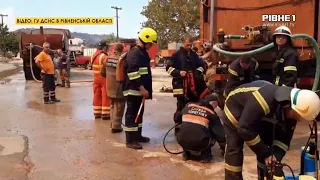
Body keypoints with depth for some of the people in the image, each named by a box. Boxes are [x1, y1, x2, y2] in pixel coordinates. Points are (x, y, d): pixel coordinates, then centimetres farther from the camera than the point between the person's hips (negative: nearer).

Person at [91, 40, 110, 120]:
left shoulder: (93, 56, 10)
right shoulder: (104, 56, -18)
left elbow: (93, 66, 11)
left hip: (96, 78, 8)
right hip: (104, 78, -8)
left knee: (97, 96, 11)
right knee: (105, 96, -1)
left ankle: (97, 113, 17)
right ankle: (105, 114, 1)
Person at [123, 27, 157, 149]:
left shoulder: (143, 53, 17)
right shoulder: (134, 53, -15)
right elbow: (133, 73, -24)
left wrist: (144, 89, 24)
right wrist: (141, 88, -24)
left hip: (140, 90, 10)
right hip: (133, 90, -10)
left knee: (139, 113, 17)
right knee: (132, 114, -6)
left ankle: (137, 135, 29)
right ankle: (130, 140, -1)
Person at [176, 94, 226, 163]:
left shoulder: (188, 106, 16)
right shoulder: (212, 114, 9)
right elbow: (220, 134, 13)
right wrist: (224, 149, 29)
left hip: (182, 142, 3)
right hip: (199, 144, -3)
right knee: (214, 131, 20)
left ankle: (186, 153, 26)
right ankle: (205, 155, 14)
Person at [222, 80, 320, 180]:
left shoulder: (291, 110, -19)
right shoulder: (264, 101, -45)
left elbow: (284, 136, -7)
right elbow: (245, 129, -39)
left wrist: (276, 154, -24)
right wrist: (264, 153, -30)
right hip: (235, 109, -6)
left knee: (267, 151, 3)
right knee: (234, 149, -15)